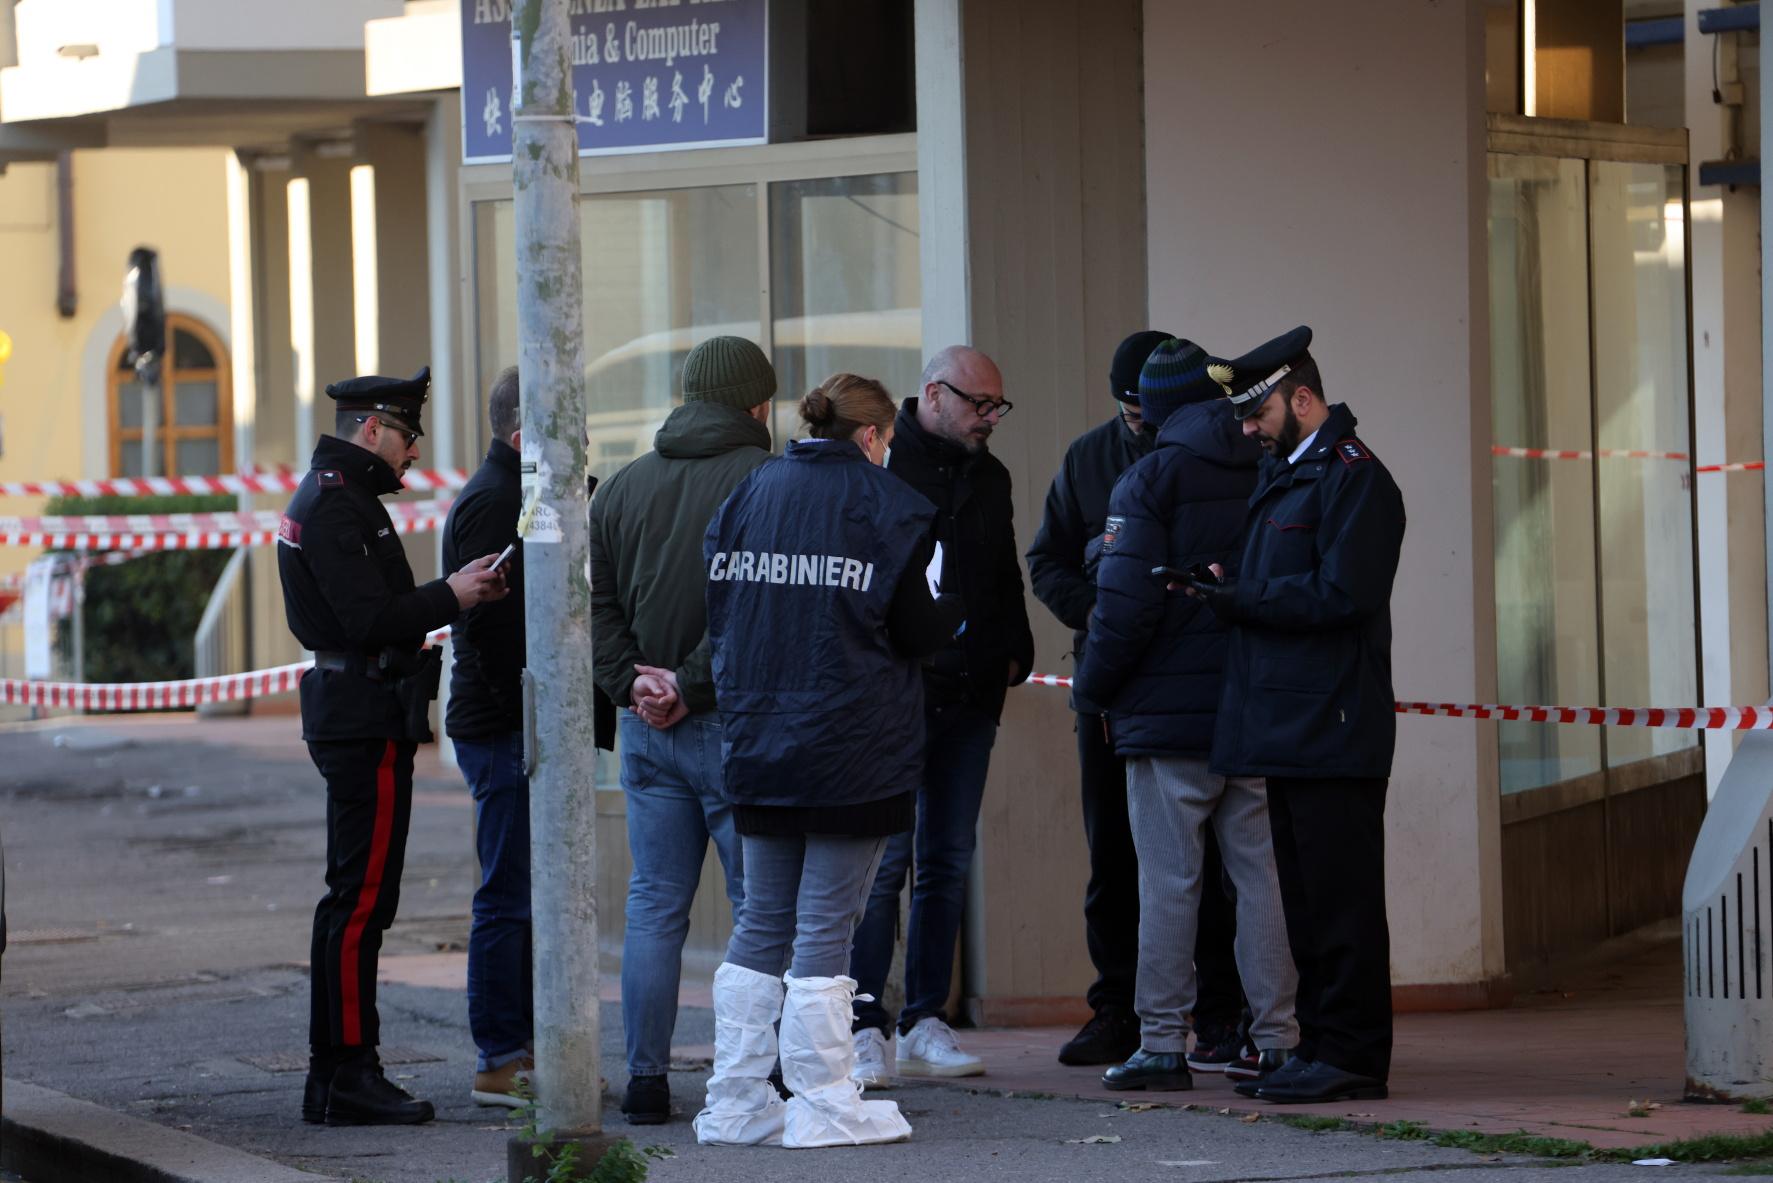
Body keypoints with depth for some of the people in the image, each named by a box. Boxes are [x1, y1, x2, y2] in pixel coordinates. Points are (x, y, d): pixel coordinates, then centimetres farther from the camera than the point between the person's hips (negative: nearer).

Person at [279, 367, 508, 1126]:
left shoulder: (331, 497, 20)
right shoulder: (337, 505, -14)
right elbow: (370, 619, -22)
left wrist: (456, 592, 9)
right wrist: (453, 595, -11)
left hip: (352, 716, 11)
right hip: (367, 721, -11)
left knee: (352, 899, 13)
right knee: (361, 899, -9)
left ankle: (331, 1075, 17)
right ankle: (350, 1077, -9)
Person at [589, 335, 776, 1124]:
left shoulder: (620, 489, 10)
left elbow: (590, 603, 7)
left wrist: (629, 682, 1)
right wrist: (693, 684, -12)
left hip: (648, 730, 5)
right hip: (734, 726, -5)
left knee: (653, 906, 8)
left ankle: (645, 1080, 7)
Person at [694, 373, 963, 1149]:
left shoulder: (749, 493, 10)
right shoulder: (884, 504, -6)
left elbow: (716, 605, 8)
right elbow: (916, 631, -6)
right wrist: (952, 610, 15)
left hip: (759, 735, 5)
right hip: (852, 749, -5)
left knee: (761, 924, 12)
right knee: (825, 926, -2)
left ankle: (735, 1102, 12)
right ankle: (823, 1107, 0)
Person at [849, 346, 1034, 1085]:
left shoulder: (989, 478, 17)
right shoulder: (877, 464, -4)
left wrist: (1012, 656, 12)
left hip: (968, 697, 7)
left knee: (948, 862, 7)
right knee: (883, 860, -9)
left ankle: (925, 1024, 12)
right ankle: (864, 1028, -6)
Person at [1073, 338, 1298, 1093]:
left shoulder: (1150, 481, -9)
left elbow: (1126, 604, -14)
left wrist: (1096, 686, -1)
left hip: (1169, 717, -4)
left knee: (1169, 882, 0)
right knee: (1261, 876, 9)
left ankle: (1163, 1044, 1)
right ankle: (1275, 1039, 9)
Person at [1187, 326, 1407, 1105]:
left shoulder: (1353, 478, -10)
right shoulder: (1281, 473, 20)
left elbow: (1342, 593, -18)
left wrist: (1242, 598, -14)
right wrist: (1228, 590, 6)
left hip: (1332, 731, -10)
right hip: (1287, 729, 10)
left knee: (1339, 895, -7)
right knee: (1307, 896, 12)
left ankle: (1351, 1055, -5)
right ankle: (1321, 1048, 17)